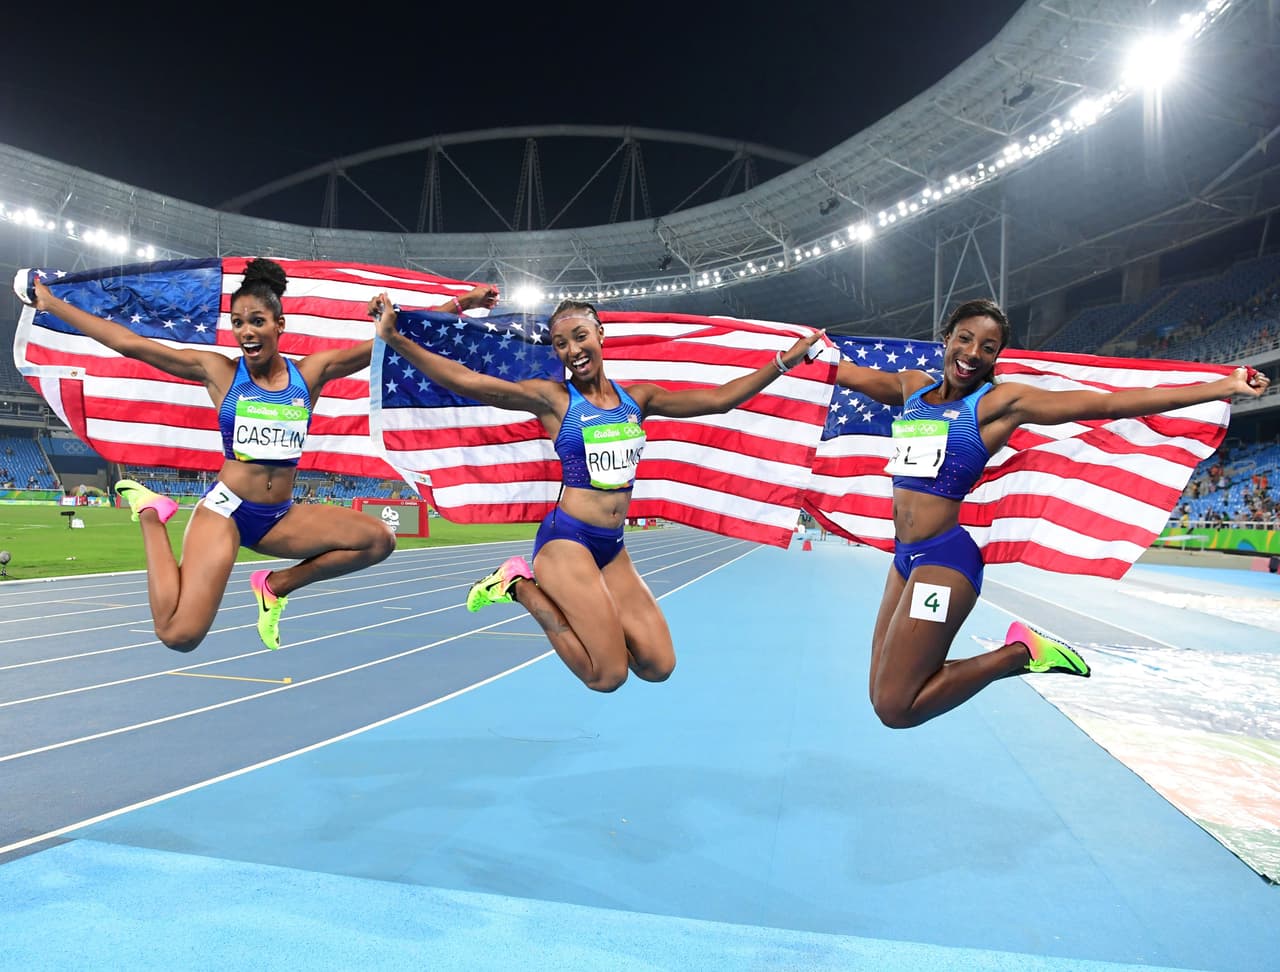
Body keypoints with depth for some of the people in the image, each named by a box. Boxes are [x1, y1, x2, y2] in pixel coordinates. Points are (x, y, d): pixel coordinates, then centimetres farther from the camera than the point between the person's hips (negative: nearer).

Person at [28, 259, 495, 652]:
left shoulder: (311, 371, 3)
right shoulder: (219, 371, -3)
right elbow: (127, 342, 0)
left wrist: (460, 304, -2)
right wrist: (51, 304, 1)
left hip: (281, 516, 3)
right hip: (225, 507, -3)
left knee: (378, 540, -14)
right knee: (179, 635, -17)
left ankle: (278, 585, 6)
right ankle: (152, 514, 10)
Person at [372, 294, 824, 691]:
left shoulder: (638, 397, 10)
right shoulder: (552, 398, -4)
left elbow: (719, 398, 11)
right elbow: (466, 380, -14)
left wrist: (787, 359, 10)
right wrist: (394, 338, -25)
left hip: (613, 547, 6)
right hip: (566, 540, -5)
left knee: (659, 666, -3)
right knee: (608, 675, -9)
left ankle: (581, 605, 16)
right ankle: (520, 584, 7)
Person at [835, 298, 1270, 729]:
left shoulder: (1001, 401, -2)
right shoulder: (912, 386, 12)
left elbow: (1110, 403, -3)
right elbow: (846, 371, 24)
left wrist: (1223, 386, -4)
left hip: (945, 557, -7)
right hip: (904, 557, 7)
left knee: (895, 708, -10)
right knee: (884, 694, 9)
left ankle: (1018, 652, 7)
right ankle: (1017, 654, 22)